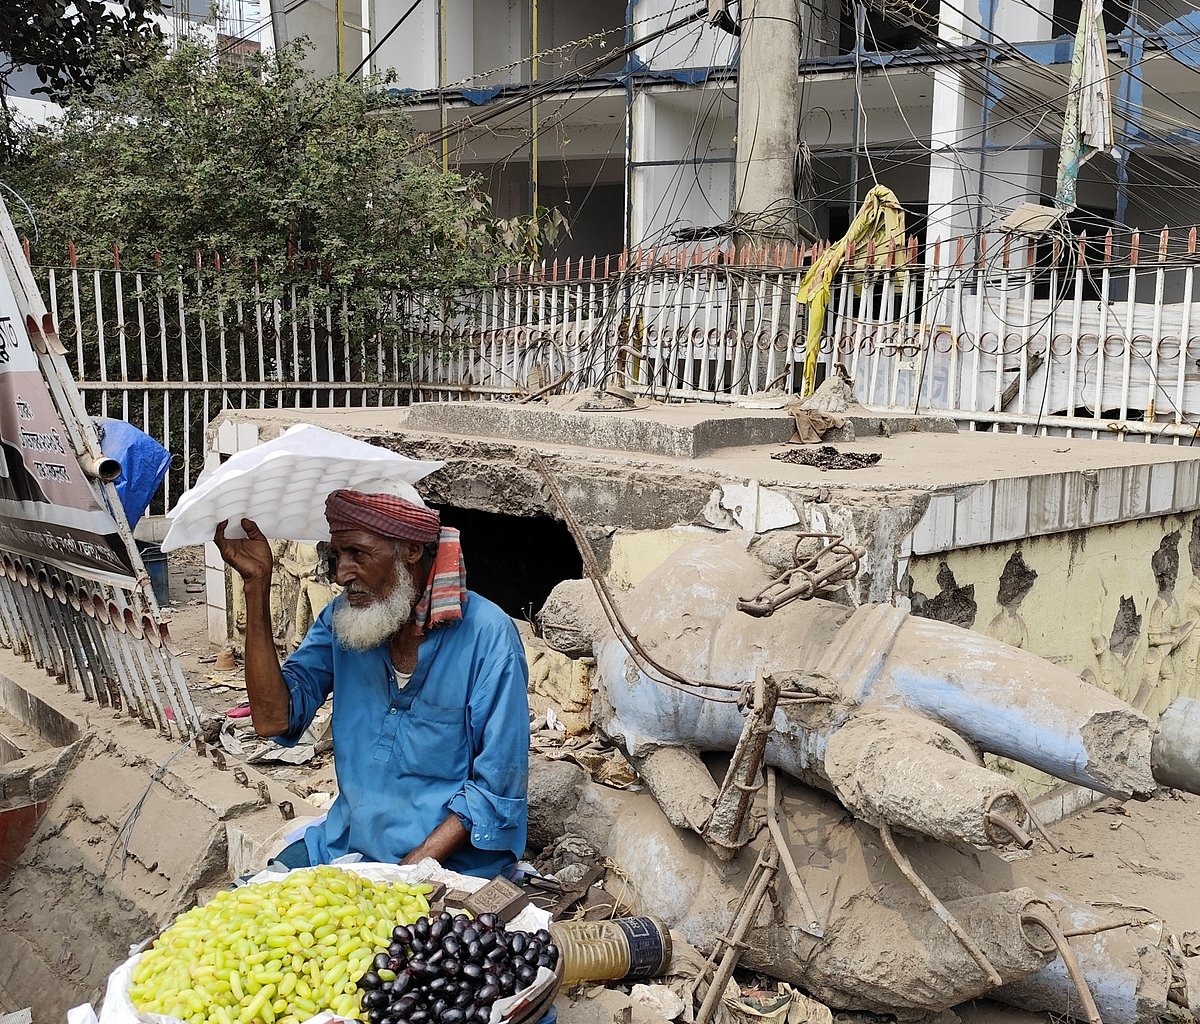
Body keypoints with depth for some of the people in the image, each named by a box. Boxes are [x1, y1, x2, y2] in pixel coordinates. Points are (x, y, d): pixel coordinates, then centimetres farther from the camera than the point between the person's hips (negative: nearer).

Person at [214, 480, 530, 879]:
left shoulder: (485, 636, -16)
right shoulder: (341, 617, 2)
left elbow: (497, 790, -14)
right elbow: (274, 720, -9)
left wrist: (409, 872, -21)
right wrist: (257, 583, -13)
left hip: (452, 859, -5)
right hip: (346, 842, 5)